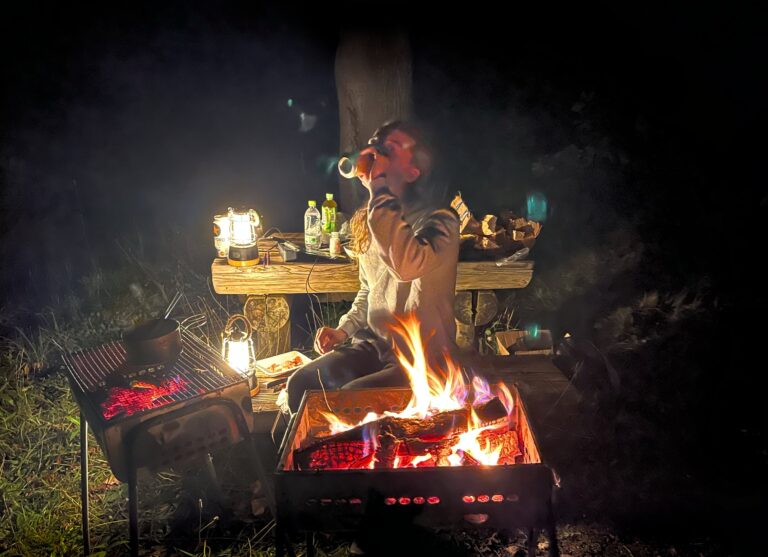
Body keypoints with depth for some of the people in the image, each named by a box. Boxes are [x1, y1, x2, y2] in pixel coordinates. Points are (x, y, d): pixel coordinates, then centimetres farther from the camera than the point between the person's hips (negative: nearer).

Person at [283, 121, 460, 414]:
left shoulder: (439, 220, -15)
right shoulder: (366, 222, 8)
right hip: (372, 346, 7)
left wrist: (380, 192, -32)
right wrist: (344, 329, 6)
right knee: (299, 384, -14)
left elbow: (408, 266, -39)